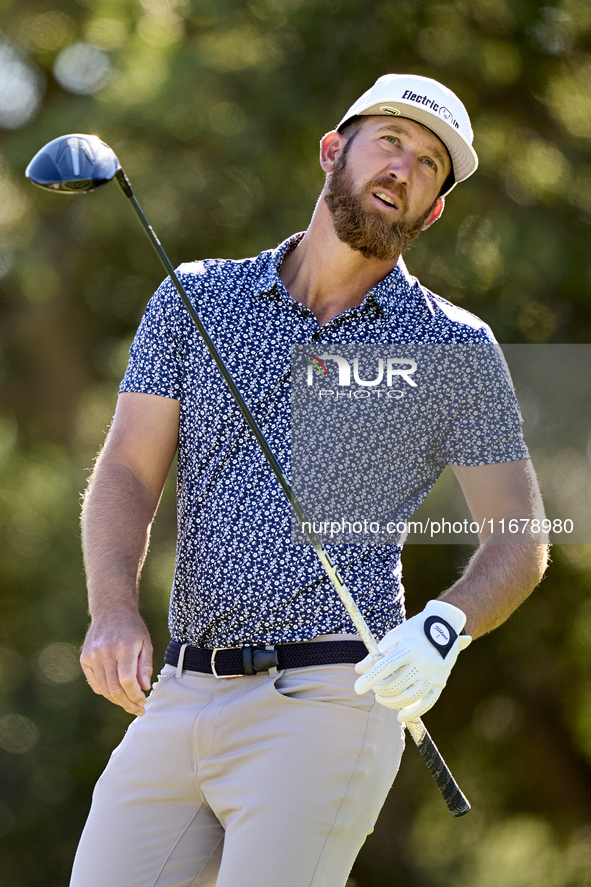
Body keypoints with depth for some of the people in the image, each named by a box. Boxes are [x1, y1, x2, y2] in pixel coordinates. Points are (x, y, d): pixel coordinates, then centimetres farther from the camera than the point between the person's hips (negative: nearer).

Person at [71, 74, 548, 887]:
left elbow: (518, 540, 7)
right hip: (179, 699, 3)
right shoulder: (196, 298, 12)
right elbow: (128, 472, 5)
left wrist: (441, 631, -14)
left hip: (326, 705, -3)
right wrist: (114, 609, -14)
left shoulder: (452, 348, 5)